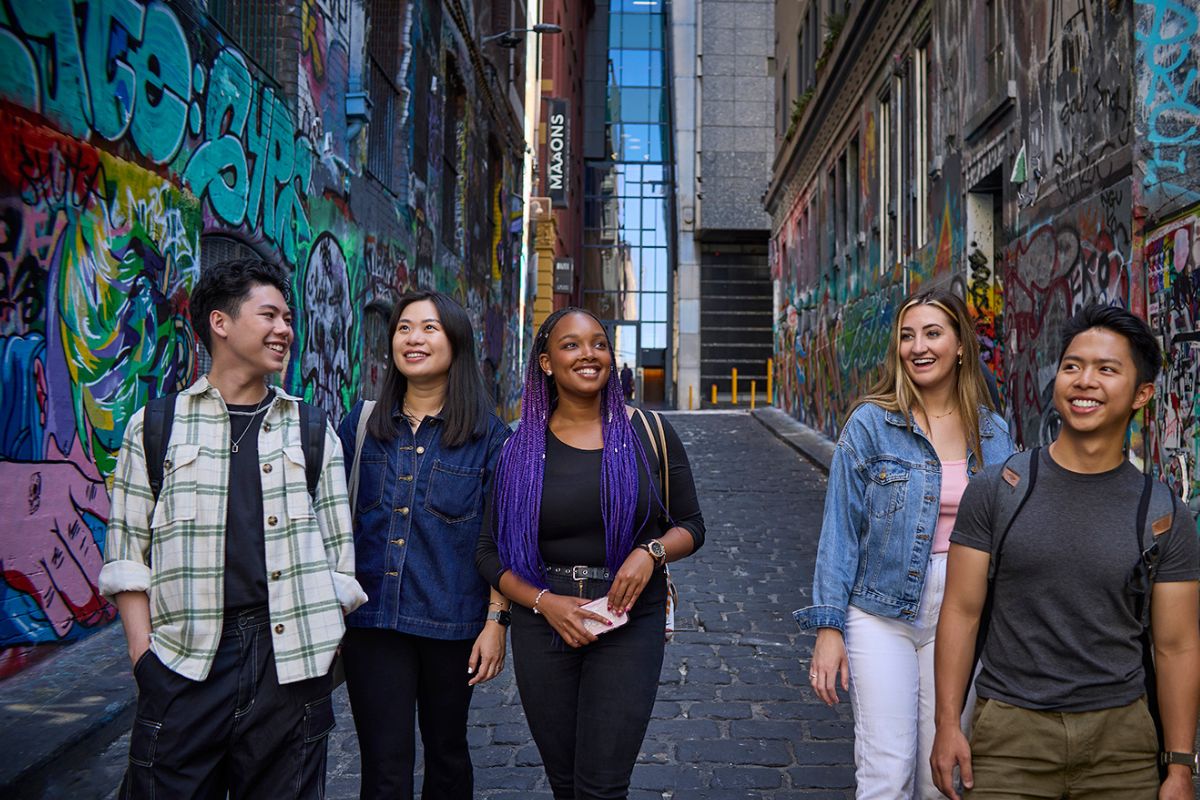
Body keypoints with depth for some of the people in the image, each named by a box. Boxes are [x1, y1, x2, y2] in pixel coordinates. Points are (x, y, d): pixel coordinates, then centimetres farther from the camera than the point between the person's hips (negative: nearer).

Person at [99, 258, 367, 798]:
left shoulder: (313, 431, 12)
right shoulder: (156, 426, 8)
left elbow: (339, 555, 11)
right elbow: (127, 553, 6)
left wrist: (325, 646, 2)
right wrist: (143, 653, -4)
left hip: (290, 664, 1)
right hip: (183, 667, -1)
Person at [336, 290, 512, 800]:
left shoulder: (488, 435, -4)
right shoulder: (362, 424, 3)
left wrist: (496, 621, -7)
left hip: (452, 623, -1)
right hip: (372, 621, 1)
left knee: (446, 755, 17)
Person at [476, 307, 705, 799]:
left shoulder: (648, 433, -1)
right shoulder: (520, 449, 2)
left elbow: (691, 526, 5)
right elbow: (490, 551, 4)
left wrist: (651, 552, -16)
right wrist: (545, 602, -12)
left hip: (630, 624, -2)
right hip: (542, 625, 2)